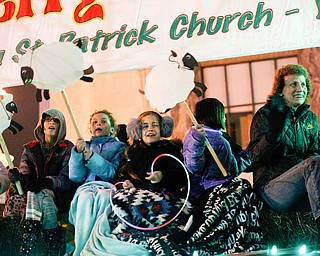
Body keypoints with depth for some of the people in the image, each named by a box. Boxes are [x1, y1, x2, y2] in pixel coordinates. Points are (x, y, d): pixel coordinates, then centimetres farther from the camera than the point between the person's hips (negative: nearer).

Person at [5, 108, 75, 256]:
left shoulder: (68, 149, 7)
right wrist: (17, 177, -23)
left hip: (59, 196, -2)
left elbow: (67, 180, -8)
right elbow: (25, 175, 2)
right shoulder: (30, 149, 17)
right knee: (33, 193, -33)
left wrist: (47, 182, -28)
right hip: (32, 193, 2)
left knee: (39, 195, -34)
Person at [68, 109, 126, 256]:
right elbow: (75, 177, 12)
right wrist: (78, 153, -4)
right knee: (86, 197, -37)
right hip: (86, 187, 1)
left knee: (104, 196, -39)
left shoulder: (119, 146, 21)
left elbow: (113, 173, 2)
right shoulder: (84, 146, 27)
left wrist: (92, 157, -10)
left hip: (108, 187, -1)